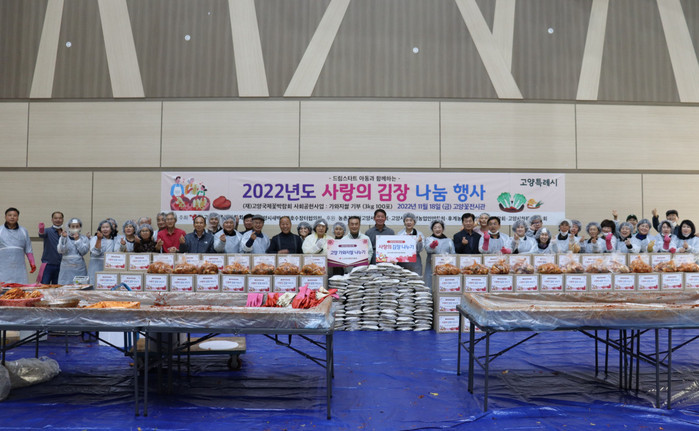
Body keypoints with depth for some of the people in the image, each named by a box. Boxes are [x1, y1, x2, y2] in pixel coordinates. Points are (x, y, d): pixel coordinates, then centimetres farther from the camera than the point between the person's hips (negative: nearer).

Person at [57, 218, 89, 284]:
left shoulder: (84, 239, 7)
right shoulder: (63, 238, 8)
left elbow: (83, 252, -7)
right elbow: (60, 251, -7)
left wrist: (77, 240, -6)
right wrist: (63, 238, -16)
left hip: (80, 269, 0)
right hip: (66, 269, 0)